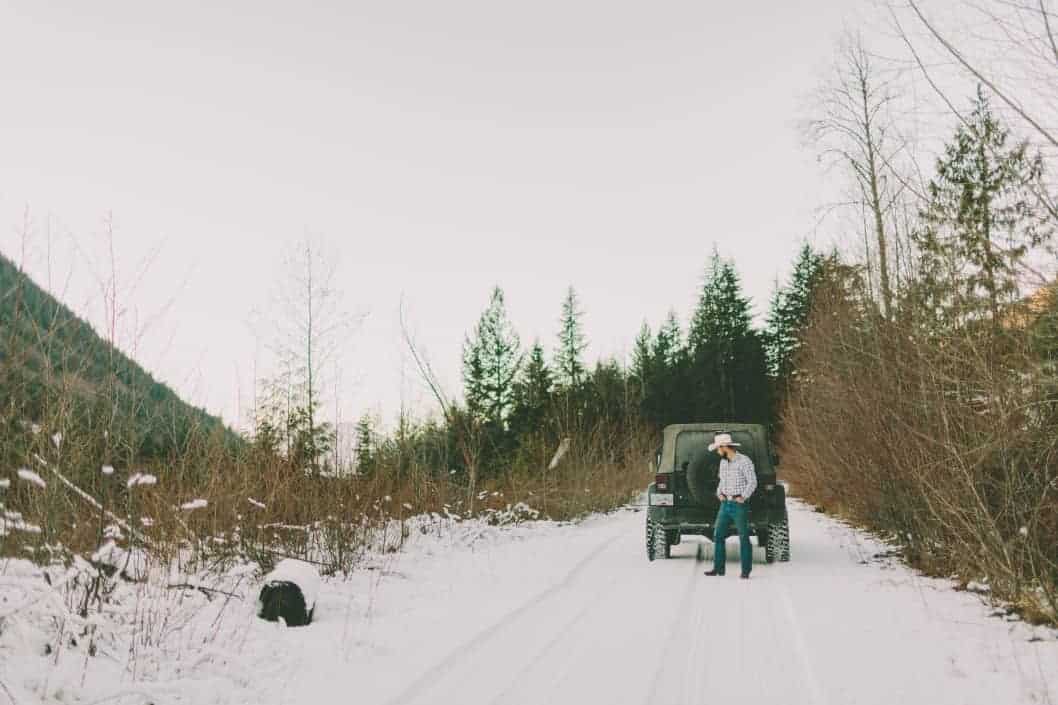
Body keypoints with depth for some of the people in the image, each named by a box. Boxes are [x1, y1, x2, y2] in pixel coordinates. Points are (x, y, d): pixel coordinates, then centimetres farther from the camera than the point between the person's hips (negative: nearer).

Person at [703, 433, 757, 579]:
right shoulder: (723, 462, 12)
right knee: (718, 536, 4)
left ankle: (746, 571, 5)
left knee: (743, 538, -1)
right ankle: (718, 568, 11)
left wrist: (743, 497, -15)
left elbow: (752, 482, -12)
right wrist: (719, 493, 8)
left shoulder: (744, 461, -11)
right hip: (725, 504, 7)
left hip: (739, 505, -7)